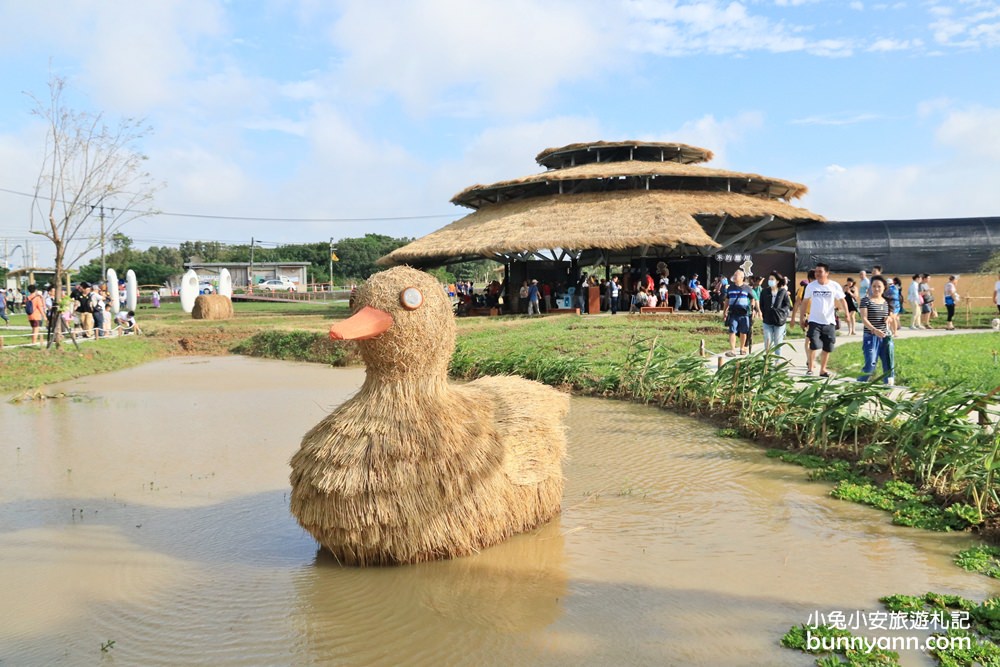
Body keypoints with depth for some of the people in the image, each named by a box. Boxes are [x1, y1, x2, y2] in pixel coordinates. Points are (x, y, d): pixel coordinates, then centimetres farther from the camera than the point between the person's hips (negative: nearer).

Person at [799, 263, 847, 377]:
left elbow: (842, 301, -2)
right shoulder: (811, 286, -2)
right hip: (814, 321, -1)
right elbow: (805, 301, 7)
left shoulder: (835, 286, -4)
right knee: (814, 345, -14)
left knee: (827, 348, 10)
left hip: (829, 322, 1)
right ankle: (809, 367, 4)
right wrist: (803, 316, 5)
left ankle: (822, 370, 25)